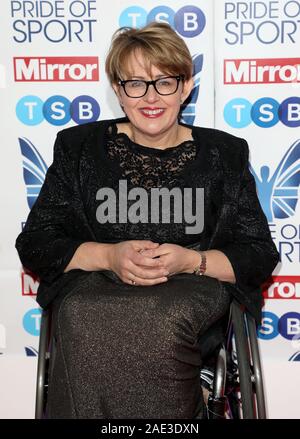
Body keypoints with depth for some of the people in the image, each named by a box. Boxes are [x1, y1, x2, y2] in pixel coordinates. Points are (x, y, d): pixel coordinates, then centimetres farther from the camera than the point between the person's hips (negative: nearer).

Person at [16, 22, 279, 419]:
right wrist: (108, 256, -11)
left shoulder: (223, 154, 11)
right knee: (81, 318, -34)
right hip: (93, 287, 1)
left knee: (160, 324, -36)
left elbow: (261, 255, 8)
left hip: (192, 289, 0)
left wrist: (193, 261, -12)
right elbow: (34, 243, 7)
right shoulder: (79, 148, 11)